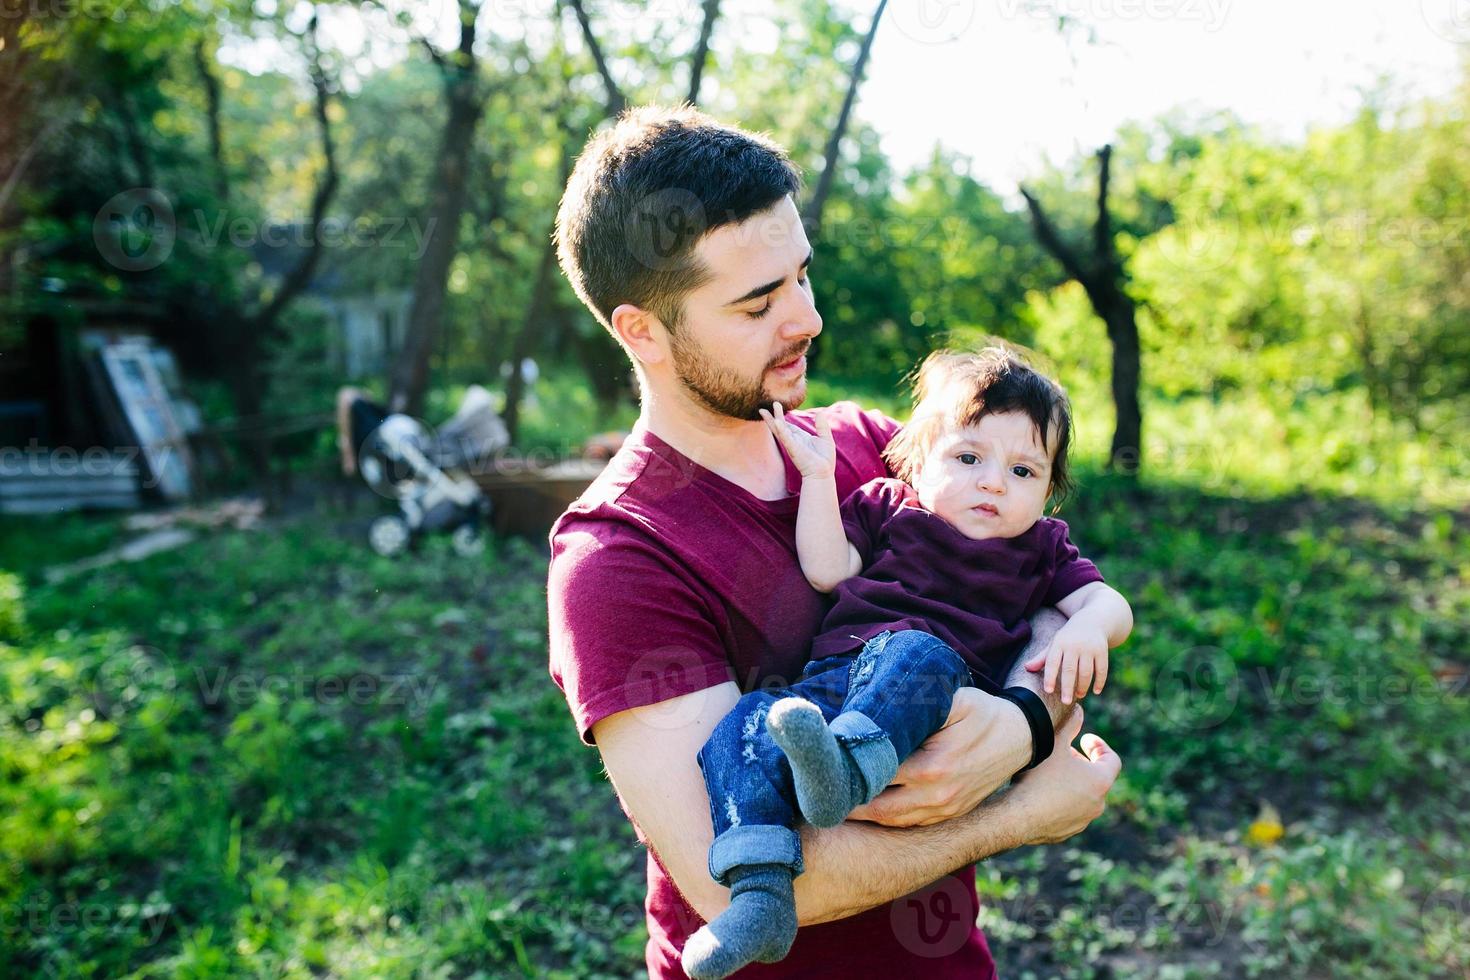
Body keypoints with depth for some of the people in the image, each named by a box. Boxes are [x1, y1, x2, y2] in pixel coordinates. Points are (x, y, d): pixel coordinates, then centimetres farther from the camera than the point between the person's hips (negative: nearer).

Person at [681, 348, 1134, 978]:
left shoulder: (1041, 547, 27)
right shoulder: (887, 506, 24)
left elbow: (1110, 603, 16)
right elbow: (826, 572, 12)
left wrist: (1087, 628, -8)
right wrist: (818, 475, 8)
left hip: (944, 692, -2)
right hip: (830, 682, 2)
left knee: (916, 652, -38)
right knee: (743, 727, -27)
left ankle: (844, 773, -61)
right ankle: (761, 896, -36)